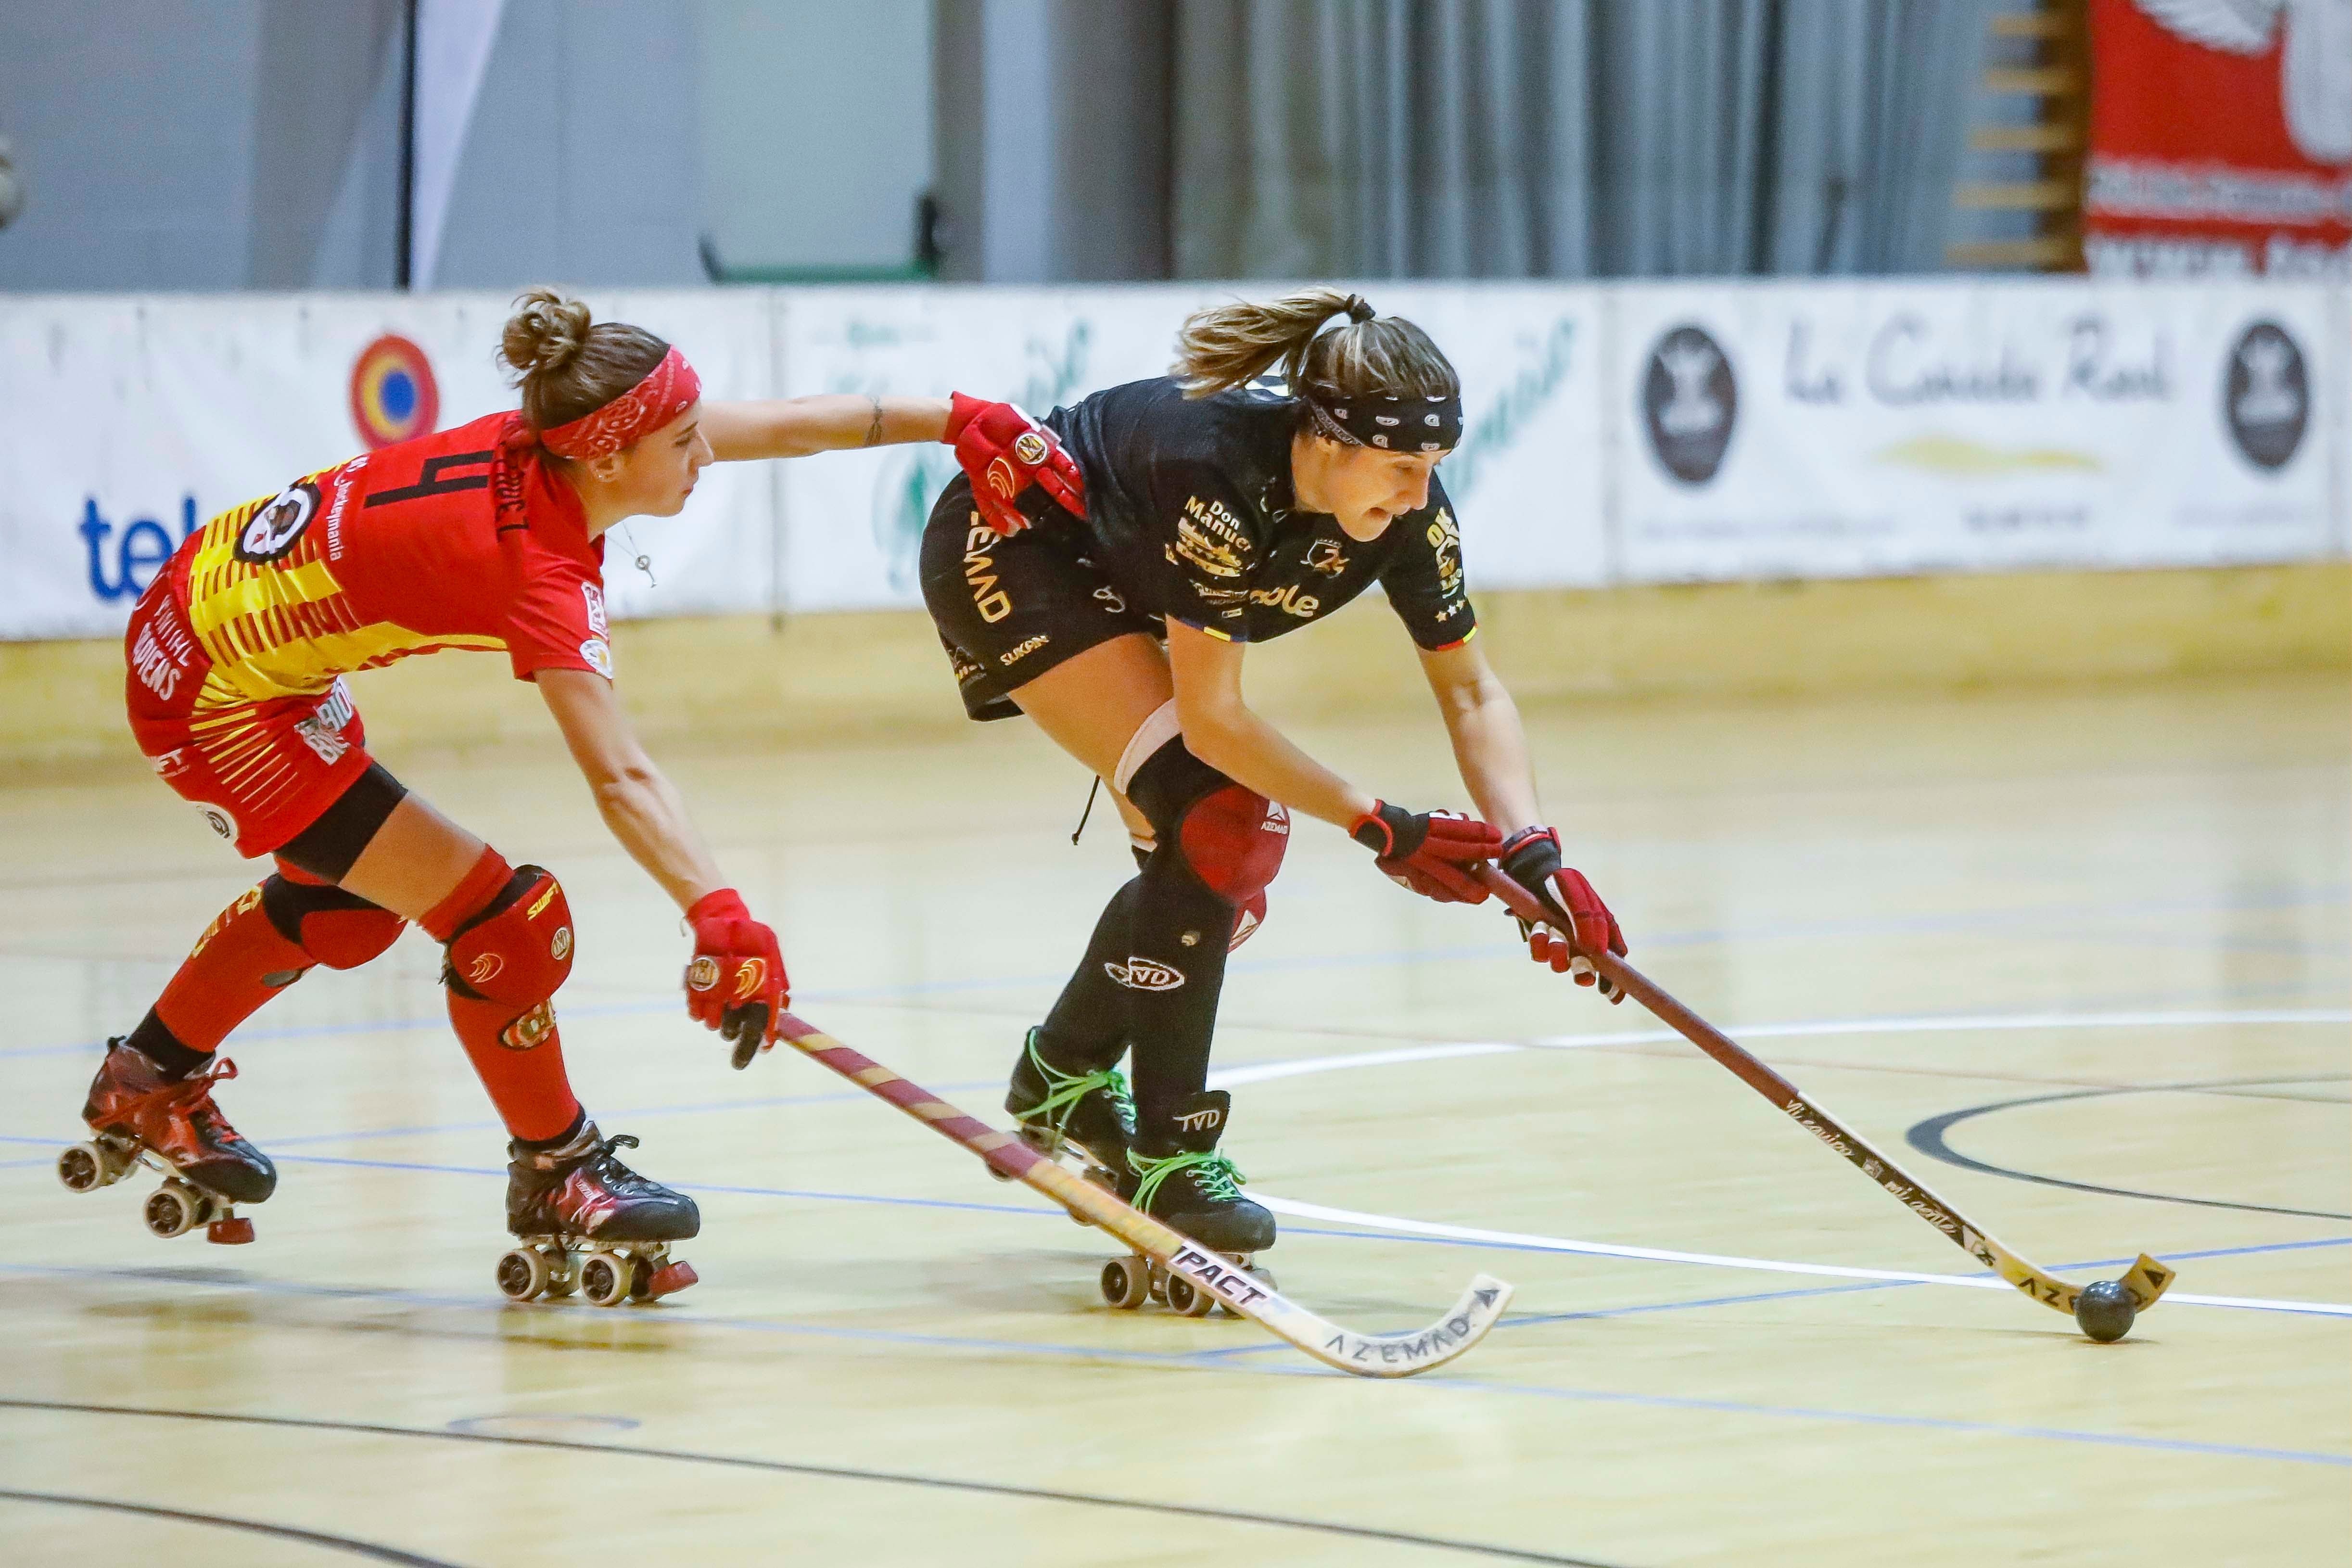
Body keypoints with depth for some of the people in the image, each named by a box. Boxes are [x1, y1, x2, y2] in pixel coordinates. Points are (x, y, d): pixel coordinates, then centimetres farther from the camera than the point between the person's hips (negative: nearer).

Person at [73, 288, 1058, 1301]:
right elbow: (622, 781, -42)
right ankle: (558, 1179, 10)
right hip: (217, 701, -10)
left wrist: (952, 418, -1)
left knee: (350, 898, 31)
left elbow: (784, 424, -2)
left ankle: (150, 1085, 47)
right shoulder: (534, 567, -31)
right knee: (506, 920, -9)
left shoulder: (541, 445, -9)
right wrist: (719, 916, -52)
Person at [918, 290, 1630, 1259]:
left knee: (1234, 851, 3)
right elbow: (1210, 718, -35)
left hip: (1113, 583, 8)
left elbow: (1470, 690, -13)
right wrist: (1378, 826, -34)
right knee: (1204, 816, -22)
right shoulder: (1218, 472, -40)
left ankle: (1064, 1073, 28)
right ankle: (1164, 1162, -15)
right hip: (1005, 553, -8)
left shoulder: (1407, 508, -20)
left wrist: (1531, 852, -27)